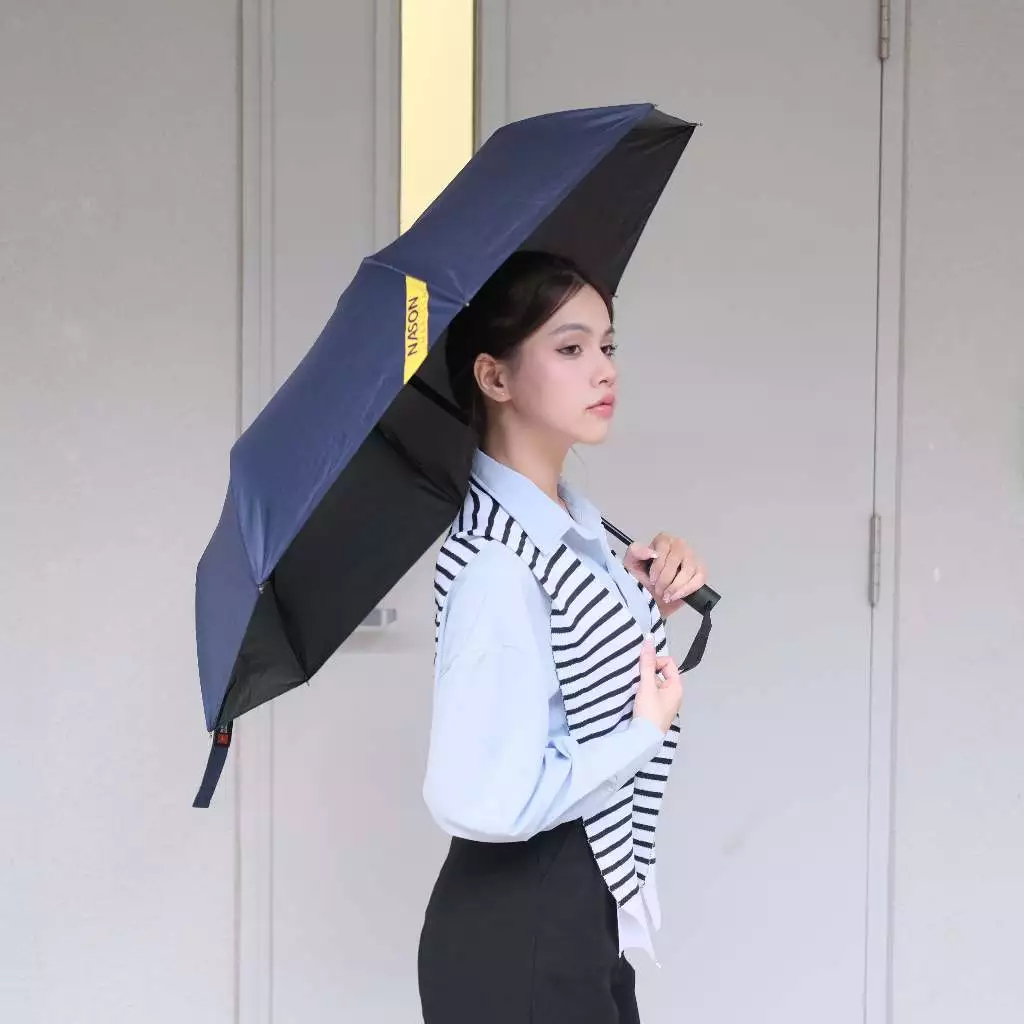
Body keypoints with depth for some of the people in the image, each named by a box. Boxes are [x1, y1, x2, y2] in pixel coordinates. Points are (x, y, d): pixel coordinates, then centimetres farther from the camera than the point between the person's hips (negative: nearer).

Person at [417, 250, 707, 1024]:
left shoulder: (575, 521, 3)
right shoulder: (499, 562, -24)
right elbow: (484, 800, -32)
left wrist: (649, 603, -1)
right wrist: (647, 731, -18)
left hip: (582, 913, 9)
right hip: (518, 930, -9)